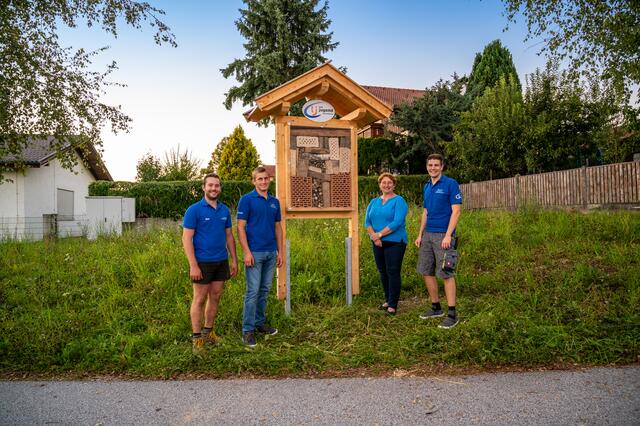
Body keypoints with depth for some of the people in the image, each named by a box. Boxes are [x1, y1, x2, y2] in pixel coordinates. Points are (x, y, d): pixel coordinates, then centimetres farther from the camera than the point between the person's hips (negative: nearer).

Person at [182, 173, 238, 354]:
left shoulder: (225, 210, 7)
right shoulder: (194, 210, -9)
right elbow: (187, 238, -12)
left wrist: (234, 260, 9)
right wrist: (193, 265, -17)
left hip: (221, 261, 5)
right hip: (202, 262, -5)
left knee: (215, 297, 12)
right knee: (200, 299, 3)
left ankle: (208, 332, 26)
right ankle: (196, 337, 12)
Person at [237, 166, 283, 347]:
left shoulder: (275, 201, 11)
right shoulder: (246, 200, -5)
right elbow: (241, 227, -9)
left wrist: (280, 252, 10)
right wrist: (247, 252, -16)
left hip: (271, 253, 6)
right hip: (254, 253, -6)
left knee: (265, 290, 13)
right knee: (253, 291, -5)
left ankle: (260, 322, 26)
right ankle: (248, 329, 4)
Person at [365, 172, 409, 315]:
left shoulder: (399, 201, -6)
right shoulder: (374, 202, 12)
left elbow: (397, 222, -18)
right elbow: (367, 221, 5)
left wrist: (379, 234, -17)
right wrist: (374, 236, -12)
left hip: (394, 243, -6)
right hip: (378, 243, 6)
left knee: (393, 273, -2)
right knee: (382, 272, 13)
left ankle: (393, 305, 8)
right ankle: (387, 300, 28)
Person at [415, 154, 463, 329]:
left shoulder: (451, 184, -7)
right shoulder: (426, 187, 14)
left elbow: (456, 211, -12)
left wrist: (448, 235, -19)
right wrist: (420, 235, 15)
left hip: (443, 235, -7)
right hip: (428, 235, 7)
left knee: (446, 274, -5)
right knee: (426, 272, 10)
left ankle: (452, 314, 3)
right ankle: (436, 308, 24)